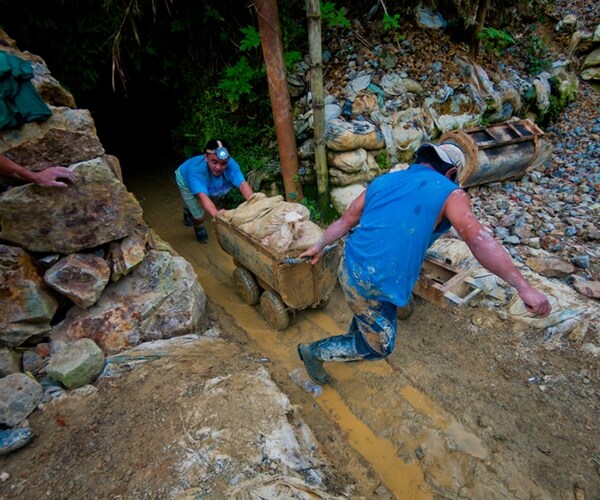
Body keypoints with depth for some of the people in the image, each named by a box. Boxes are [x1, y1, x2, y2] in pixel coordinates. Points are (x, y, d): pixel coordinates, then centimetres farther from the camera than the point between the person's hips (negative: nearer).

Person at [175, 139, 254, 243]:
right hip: (185, 179, -4)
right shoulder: (196, 170, -48)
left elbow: (243, 184, -52)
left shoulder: (231, 164, -40)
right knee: (199, 216, -8)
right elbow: (202, 196, -60)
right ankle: (199, 230, 32)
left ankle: (189, 211, 65)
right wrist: (215, 213, -80)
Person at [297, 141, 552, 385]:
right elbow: (479, 240, -16)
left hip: (348, 269, 7)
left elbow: (345, 221, 15)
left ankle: (353, 346, 60)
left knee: (366, 313, 39)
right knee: (378, 347, 20)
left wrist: (319, 246, 25)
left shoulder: (381, 181, 12)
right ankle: (314, 351, 29)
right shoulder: (449, 193, -4)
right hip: (373, 286, -7)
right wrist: (524, 287, -12)